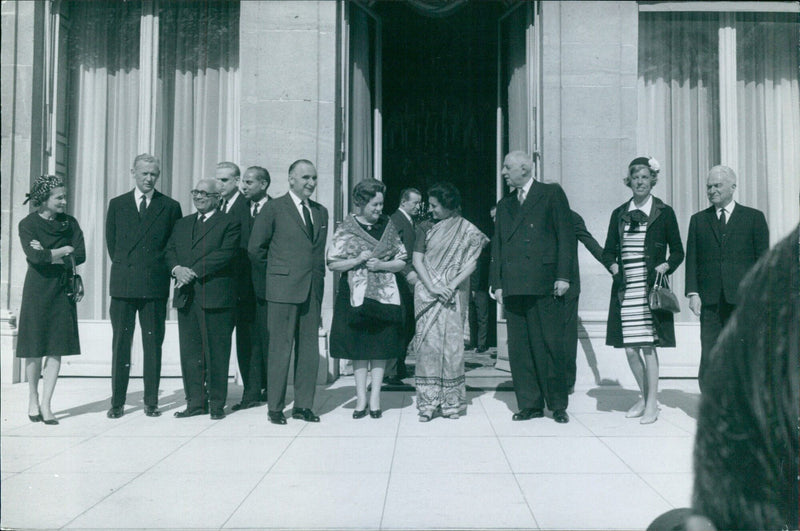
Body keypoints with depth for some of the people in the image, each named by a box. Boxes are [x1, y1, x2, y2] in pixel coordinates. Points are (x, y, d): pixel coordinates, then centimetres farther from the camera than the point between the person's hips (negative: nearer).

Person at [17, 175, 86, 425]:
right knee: (35, 350, 3)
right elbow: (36, 257, -16)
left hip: (62, 291, 3)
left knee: (57, 349, -1)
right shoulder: (27, 224, -3)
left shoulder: (70, 223, 7)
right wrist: (63, 250, -6)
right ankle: (33, 400, 21)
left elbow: (80, 256, -3)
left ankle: (46, 405, 5)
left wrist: (49, 255, -10)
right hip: (37, 290, -3)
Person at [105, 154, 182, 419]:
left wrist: (159, 269, 3)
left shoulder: (170, 207, 6)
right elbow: (111, 243, 14)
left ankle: (151, 402, 10)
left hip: (155, 285, -1)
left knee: (153, 345, 2)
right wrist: (125, 268, 7)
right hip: (123, 285, 1)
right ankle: (117, 402, 10)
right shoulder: (117, 205, 11)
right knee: (120, 344, 3)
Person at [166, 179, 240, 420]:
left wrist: (194, 271, -15)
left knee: (216, 353, -2)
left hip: (215, 297, -5)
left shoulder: (229, 224, 2)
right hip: (186, 297, 6)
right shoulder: (182, 224, 21)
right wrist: (177, 269, -8)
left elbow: (225, 254, -11)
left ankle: (217, 403, 8)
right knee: (189, 352, 7)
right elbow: (169, 251, 13)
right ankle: (195, 402, 16)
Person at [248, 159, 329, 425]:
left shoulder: (321, 212, 14)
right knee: (280, 348, -1)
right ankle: (275, 407, 9)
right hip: (284, 288, -5)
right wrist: (277, 266, 9)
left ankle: (303, 405, 16)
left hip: (313, 289, 5)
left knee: (309, 349, 7)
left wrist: (318, 277, 13)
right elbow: (255, 248, 1)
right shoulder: (274, 208, -1)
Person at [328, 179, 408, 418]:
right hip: (355, 297, -2)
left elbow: (402, 261, 6)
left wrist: (381, 265, -11)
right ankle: (361, 397, 11)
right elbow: (332, 263, -2)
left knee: (381, 346, 3)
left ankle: (375, 396, 12)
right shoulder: (346, 230, -1)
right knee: (359, 346, 3)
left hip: (385, 295, 2)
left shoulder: (388, 227, 6)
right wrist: (358, 260, -15)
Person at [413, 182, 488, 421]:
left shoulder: (467, 229, 4)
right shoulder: (426, 228, 10)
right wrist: (432, 287, -9)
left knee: (452, 344, -3)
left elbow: (471, 263, -1)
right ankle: (428, 403, 1)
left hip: (453, 294, -1)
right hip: (427, 292, 2)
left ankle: (452, 402, 5)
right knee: (427, 344, -3)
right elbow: (417, 260, 5)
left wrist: (452, 285, -13)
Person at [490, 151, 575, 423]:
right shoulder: (504, 205, 21)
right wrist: (497, 283, 8)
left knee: (549, 346, -3)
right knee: (518, 348, 4)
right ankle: (529, 404, 13)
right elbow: (497, 245, 18)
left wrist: (563, 276, -9)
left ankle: (558, 405, 9)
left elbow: (566, 235, -1)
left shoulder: (552, 194, 5)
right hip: (513, 287, 5)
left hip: (544, 285, -5)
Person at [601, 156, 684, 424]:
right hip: (625, 288, 3)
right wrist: (614, 266, -4)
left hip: (651, 287, -3)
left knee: (648, 346, -5)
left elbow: (678, 252, 7)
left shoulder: (664, 213, 3)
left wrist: (664, 267, -10)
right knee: (629, 349, 5)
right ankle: (644, 395, 24)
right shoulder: (619, 214, 11)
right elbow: (608, 251, 15)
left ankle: (652, 404, 6)